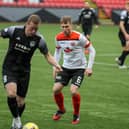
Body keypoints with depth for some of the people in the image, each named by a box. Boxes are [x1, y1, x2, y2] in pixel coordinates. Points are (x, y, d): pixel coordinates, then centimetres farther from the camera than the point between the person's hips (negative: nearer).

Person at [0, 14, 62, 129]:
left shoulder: (39, 39, -10)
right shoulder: (14, 30, -15)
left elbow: (47, 55, 1)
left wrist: (56, 65, -16)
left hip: (24, 71, 2)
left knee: (21, 101, 7)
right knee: (11, 93, -26)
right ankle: (17, 119, -6)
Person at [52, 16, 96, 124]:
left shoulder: (79, 37, -20)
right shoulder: (59, 37, -5)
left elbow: (92, 50, -11)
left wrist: (89, 67, -14)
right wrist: (55, 67, 8)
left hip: (79, 68, -4)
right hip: (66, 67, 5)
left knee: (73, 91, -22)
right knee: (56, 89, -9)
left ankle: (76, 114, 4)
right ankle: (61, 109, 21)